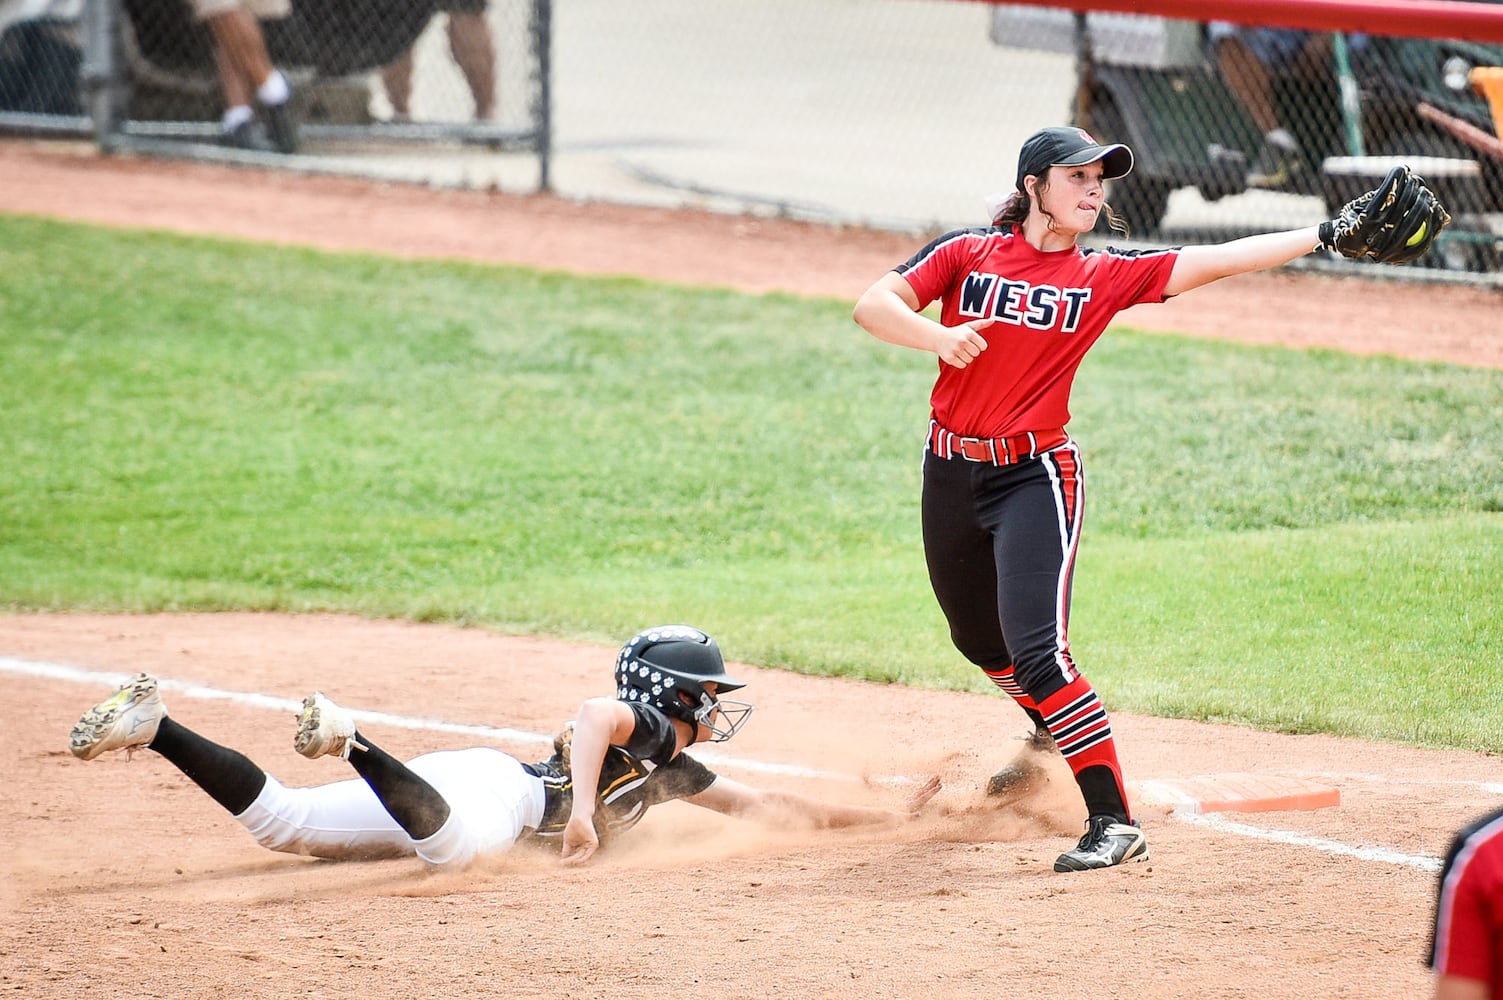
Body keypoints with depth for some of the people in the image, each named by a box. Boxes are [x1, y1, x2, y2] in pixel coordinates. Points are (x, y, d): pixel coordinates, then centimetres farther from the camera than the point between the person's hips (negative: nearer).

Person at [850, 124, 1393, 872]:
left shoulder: (1104, 277, -2)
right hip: (950, 473, 3)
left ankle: (1114, 823, -15)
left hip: (1036, 476, -3)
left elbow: (1211, 262, -10)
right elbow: (871, 306, -7)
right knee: (980, 641, 22)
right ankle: (1052, 733, 54)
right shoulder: (967, 254, -1)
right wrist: (937, 335, -26)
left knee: (1036, 652, -18)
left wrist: (1324, 236, -19)